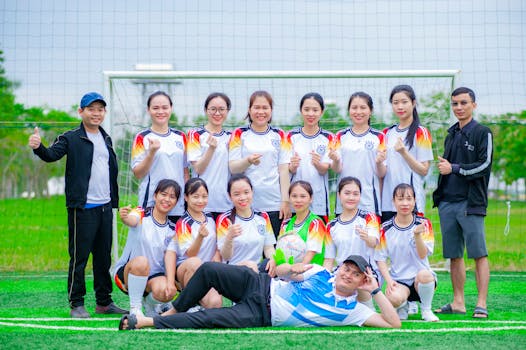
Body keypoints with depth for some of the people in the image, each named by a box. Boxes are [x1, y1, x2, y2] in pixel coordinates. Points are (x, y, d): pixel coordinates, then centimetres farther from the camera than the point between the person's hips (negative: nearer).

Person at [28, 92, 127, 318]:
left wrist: (113, 199, 15)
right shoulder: (72, 138, -4)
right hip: (83, 207, -6)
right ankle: (76, 304, 7)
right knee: (79, 257, -2)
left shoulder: (106, 138, 15)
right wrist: (38, 147, -41)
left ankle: (104, 302, 22)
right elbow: (52, 154, -20)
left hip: (105, 206, 7)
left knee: (104, 257, 12)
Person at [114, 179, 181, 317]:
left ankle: (151, 303, 7)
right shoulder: (142, 215, -5)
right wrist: (125, 217, -54)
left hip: (154, 276, 2)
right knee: (141, 261, -35)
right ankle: (135, 308, -18)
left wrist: (170, 282, -24)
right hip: (126, 273, -2)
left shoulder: (172, 228, 5)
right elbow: (132, 221, -29)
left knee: (166, 291, -30)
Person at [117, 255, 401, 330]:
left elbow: (393, 324, -8)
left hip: (261, 315, -3)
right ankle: (174, 311, 4)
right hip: (260, 285, 3)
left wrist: (376, 290, -12)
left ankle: (146, 322, -14)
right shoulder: (320, 274, 9)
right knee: (209, 269, -19)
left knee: (205, 320, -25)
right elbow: (280, 271, 12)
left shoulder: (351, 311, 0)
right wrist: (292, 270, -12)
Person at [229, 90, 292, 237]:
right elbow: (233, 167, -1)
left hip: (274, 204, 1)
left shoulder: (280, 136, 9)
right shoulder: (239, 134, 6)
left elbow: (284, 170, 6)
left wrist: (285, 201, -3)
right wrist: (248, 161, -22)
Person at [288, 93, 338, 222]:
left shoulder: (328, 137, 3)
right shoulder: (292, 136, 5)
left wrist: (317, 164, -26)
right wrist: (293, 166, -21)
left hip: (319, 198, 0)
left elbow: (324, 170, -4)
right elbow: (289, 170, 2)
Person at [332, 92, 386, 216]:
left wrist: (379, 163, -19)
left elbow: (381, 174, 2)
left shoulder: (378, 137, 3)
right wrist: (336, 161, -17)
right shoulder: (341, 136, 9)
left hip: (369, 201, -1)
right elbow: (337, 169, 4)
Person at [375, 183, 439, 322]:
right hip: (398, 279, 0)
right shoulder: (386, 228, 1)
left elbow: (423, 255, -12)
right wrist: (389, 280, -13)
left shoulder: (423, 223, 0)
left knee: (424, 274, -37)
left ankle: (426, 310, -6)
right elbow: (381, 259, 3)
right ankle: (403, 308, 7)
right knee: (393, 298, -34)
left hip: (420, 278, 0)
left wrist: (417, 234, -29)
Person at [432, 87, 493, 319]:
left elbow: (484, 165, -9)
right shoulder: (451, 134, 19)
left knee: (478, 254, -6)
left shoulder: (482, 133, 0)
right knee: (454, 255, 7)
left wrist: (454, 168, -9)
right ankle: (458, 302, 14)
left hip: (471, 203, -6)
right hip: (447, 203, 6)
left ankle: (481, 304, -4)